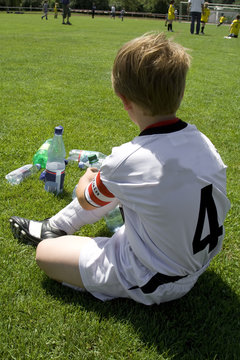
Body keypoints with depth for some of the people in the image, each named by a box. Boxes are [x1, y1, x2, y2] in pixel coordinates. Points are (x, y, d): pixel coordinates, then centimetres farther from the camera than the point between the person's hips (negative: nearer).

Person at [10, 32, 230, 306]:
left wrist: (88, 176, 18)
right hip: (197, 261, 7)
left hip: (152, 283, -7)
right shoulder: (204, 144, -11)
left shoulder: (127, 160, -29)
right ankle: (55, 227, 30)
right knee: (117, 186, 18)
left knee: (44, 253, -1)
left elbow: (86, 200, -6)